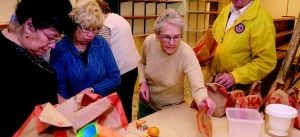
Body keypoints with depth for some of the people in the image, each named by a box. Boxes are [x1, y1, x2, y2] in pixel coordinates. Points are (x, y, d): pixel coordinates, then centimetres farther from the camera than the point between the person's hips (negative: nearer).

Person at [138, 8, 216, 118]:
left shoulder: (186, 54, -31)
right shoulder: (149, 42, -20)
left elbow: (197, 87, -43)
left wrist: (202, 101, -64)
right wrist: (143, 82, -13)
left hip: (171, 109, -3)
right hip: (146, 103, 3)